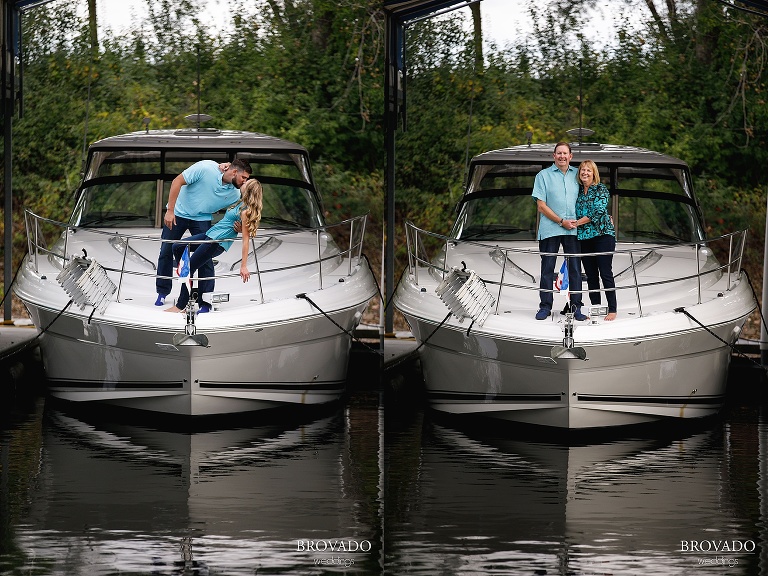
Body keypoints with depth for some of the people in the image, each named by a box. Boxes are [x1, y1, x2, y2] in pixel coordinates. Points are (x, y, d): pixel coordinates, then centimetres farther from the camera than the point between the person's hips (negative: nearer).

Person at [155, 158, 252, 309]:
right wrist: (170, 211, -24)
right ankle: (162, 293, 23)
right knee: (166, 251, 5)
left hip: (202, 219, 3)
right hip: (178, 212, -2)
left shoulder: (235, 194, -12)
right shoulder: (206, 168, -27)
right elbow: (177, 182, -22)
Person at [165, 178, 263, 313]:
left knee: (189, 267, -8)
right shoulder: (240, 203, 10)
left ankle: (181, 306, -2)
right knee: (177, 247, 10)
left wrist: (244, 266, -19)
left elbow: (246, 240, -19)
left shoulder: (245, 211, -18)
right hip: (210, 234, 10)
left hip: (217, 243, -10)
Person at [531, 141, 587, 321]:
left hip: (573, 230, 2)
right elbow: (541, 205, -2)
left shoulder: (577, 175, 12)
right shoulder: (543, 176, 3)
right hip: (550, 230, -2)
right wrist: (562, 222, -8)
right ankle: (545, 306, 5)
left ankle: (576, 306, 5)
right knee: (547, 269, 0)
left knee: (575, 269, 1)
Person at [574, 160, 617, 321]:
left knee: (606, 274, -7)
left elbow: (598, 211, -12)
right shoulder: (578, 191, 14)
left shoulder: (601, 189, -2)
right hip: (583, 238, 6)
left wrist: (577, 222, -11)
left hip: (602, 234, -6)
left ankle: (612, 310, -5)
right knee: (591, 275, 6)